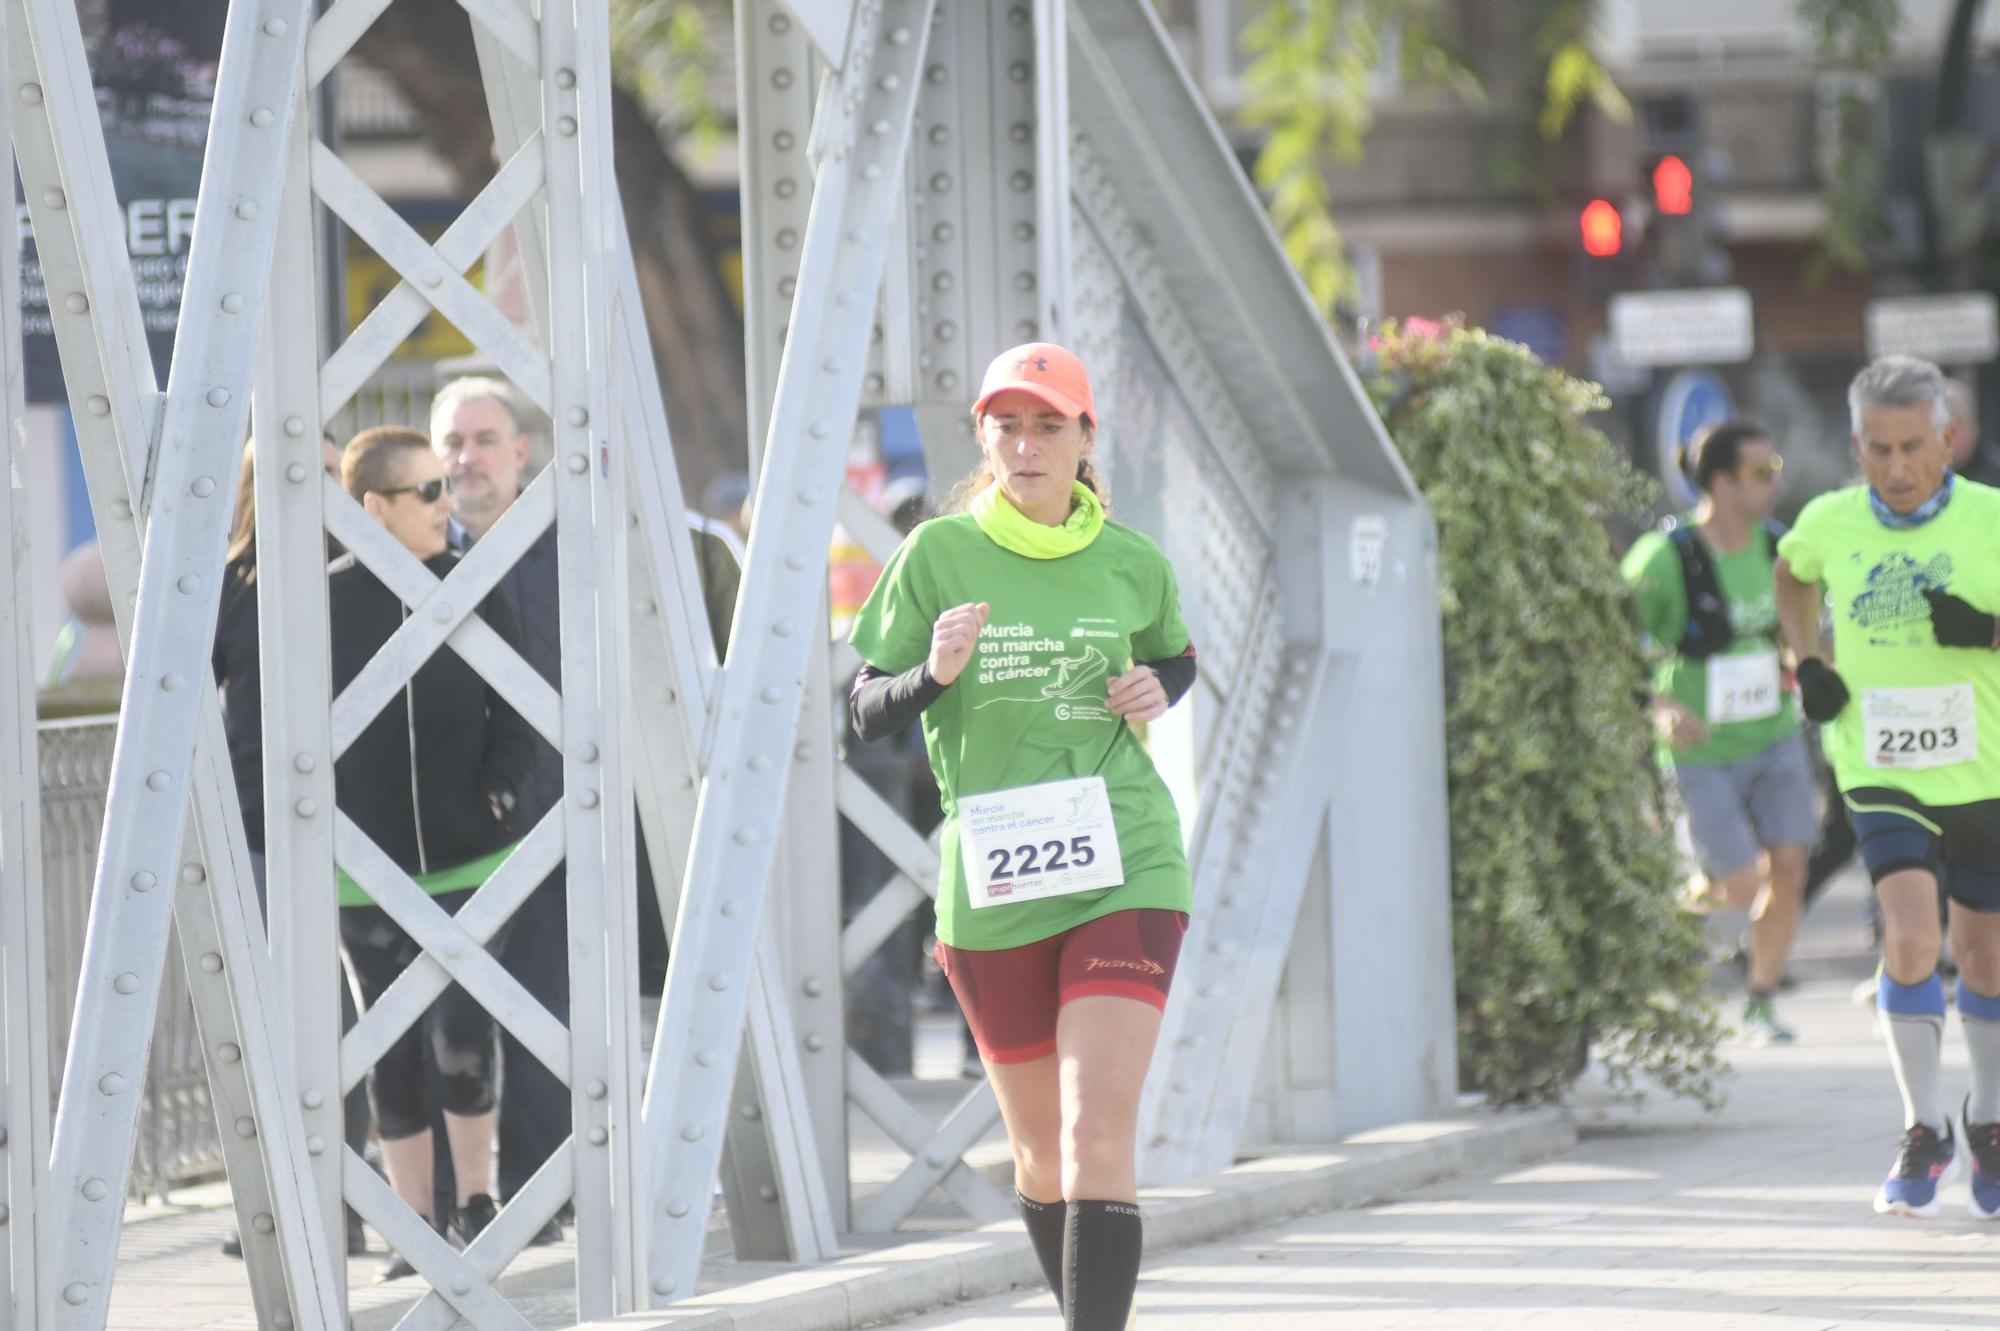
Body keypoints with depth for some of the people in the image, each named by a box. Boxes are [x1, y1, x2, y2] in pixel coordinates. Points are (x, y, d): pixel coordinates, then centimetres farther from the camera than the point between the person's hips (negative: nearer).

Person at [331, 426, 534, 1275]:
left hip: (469, 857, 0)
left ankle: (476, 1200, 8)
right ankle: (417, 1221, 15)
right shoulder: (324, 602, -3)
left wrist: (499, 792, -3)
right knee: (391, 1049, 5)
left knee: (462, 1033, -11)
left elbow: (515, 709, 9)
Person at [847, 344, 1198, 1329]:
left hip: (1125, 873, -1)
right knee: (1041, 1153, 11)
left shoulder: (1132, 564, 3)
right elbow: (867, 713, 1)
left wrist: (1157, 690, 1)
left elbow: (1177, 658, 23)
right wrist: (934, 673, -19)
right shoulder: (937, 555, -1)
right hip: (989, 886, 1)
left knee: (1099, 1135, -16)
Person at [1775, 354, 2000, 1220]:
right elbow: (1793, 575, 21)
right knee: (1910, 936, -19)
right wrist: (1808, 664, 8)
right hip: (1882, 774, 0)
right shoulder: (1828, 524, -3)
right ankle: (1923, 1133, -9)